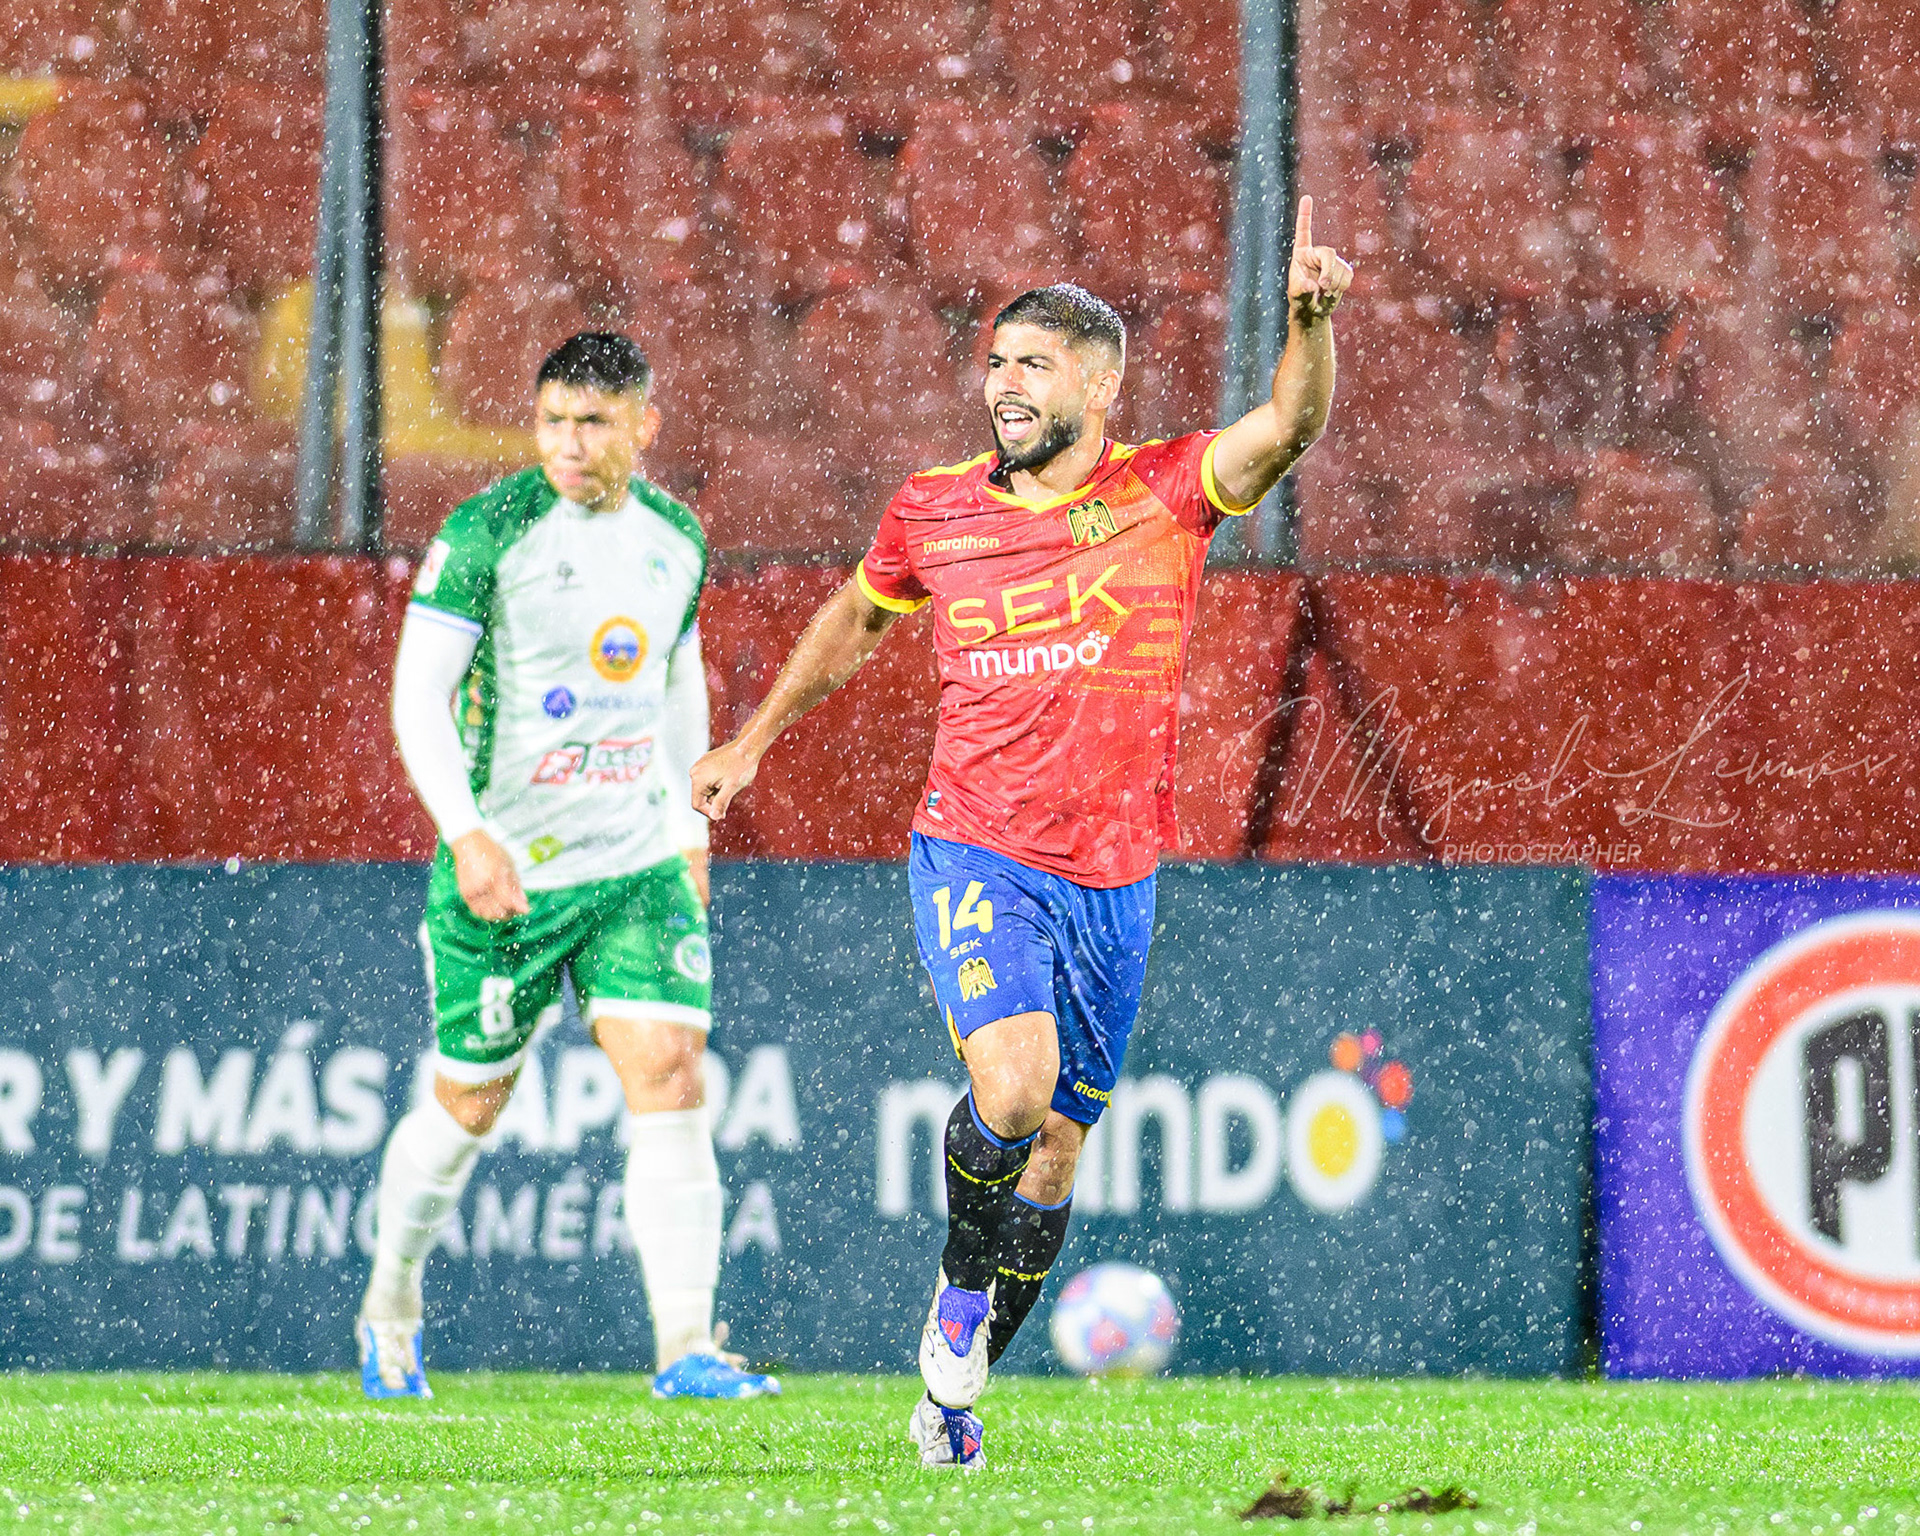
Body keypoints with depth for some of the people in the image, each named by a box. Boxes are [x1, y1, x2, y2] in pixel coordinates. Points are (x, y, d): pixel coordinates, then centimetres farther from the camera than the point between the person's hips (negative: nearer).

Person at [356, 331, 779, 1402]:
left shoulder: (675, 538, 6)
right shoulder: (489, 532, -12)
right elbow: (418, 692, -17)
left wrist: (693, 824, 24)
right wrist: (467, 836, -28)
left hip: (641, 865, 3)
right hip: (504, 870, -3)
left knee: (670, 1071, -13)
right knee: (471, 1104, 9)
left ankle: (686, 1350, -16)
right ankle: (393, 1307, 35)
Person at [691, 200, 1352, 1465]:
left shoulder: (1165, 494, -3)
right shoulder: (934, 513, 2)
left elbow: (1288, 429, -22)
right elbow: (857, 620, 22)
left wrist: (1310, 321, -41)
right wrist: (754, 741, 29)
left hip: (1113, 880, 1)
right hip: (975, 854, -1)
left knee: (1060, 1144, 9)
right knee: (1015, 1079, -27)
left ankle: (959, 1387, 26)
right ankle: (961, 1294, -2)